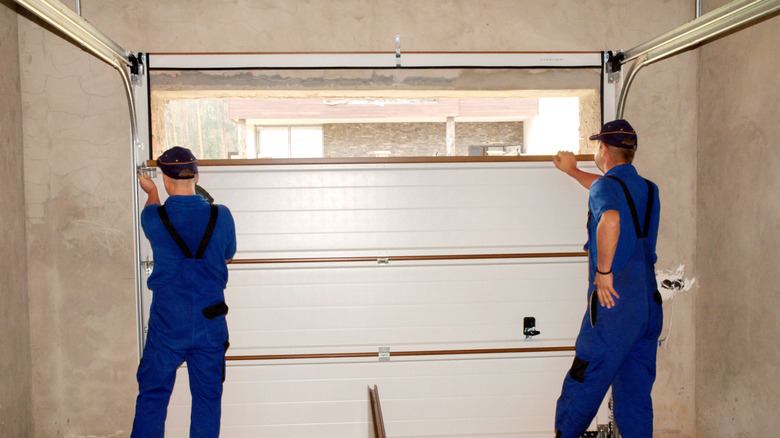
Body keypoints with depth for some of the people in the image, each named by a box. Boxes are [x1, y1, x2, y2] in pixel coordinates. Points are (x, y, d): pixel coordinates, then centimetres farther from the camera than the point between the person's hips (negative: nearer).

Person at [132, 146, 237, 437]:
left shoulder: (153, 217, -8)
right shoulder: (221, 216, -7)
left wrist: (151, 192, 38)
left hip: (167, 323, 0)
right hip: (210, 323, 1)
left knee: (152, 395, 11)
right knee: (208, 397, 10)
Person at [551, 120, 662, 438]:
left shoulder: (606, 186, -8)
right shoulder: (648, 189, 16)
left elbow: (610, 220, -33)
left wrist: (603, 272, -22)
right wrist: (572, 171, 51)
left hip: (614, 304, -7)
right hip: (650, 305, 8)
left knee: (582, 387, 3)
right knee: (635, 394, 11)